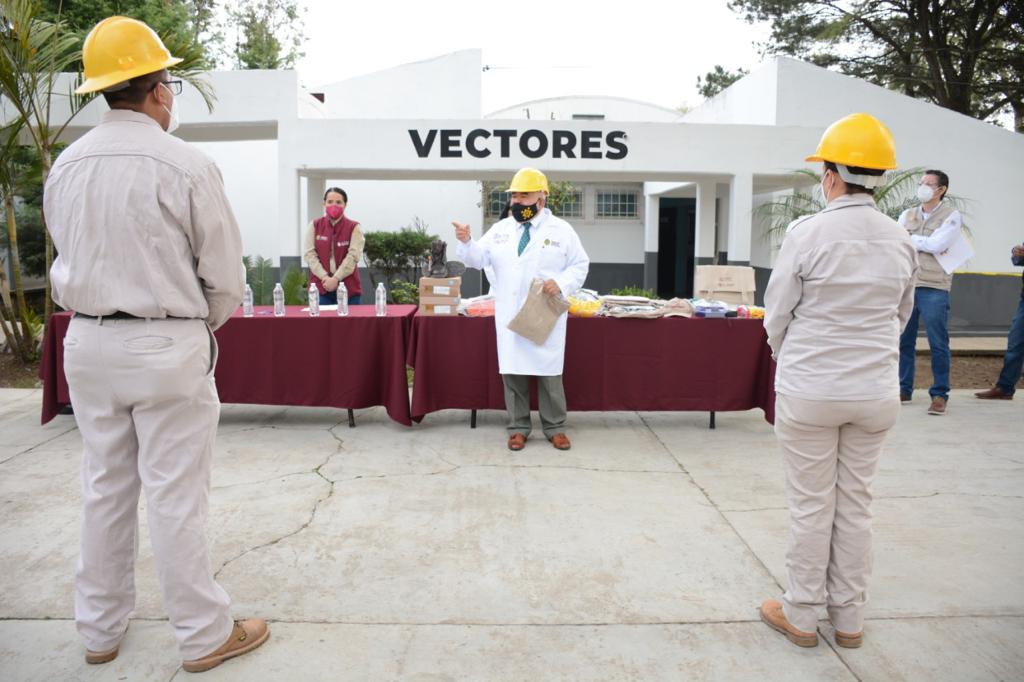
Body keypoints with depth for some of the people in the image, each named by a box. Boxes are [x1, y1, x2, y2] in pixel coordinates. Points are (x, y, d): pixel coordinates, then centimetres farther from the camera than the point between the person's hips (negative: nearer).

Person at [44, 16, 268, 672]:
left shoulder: (66, 167, 4)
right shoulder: (187, 165, -13)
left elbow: (70, 261, 10)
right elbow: (224, 273, -8)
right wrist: (203, 324, 9)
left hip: (90, 342, 6)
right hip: (168, 346, -5)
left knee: (105, 488, 16)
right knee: (177, 495, 3)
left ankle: (100, 629, 30)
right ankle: (206, 634, 17)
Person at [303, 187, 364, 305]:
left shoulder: (354, 227, 1)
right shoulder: (315, 225, 8)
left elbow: (353, 256, -8)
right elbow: (309, 254, 0)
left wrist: (336, 278, -16)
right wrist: (325, 277, -12)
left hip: (348, 288, -1)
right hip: (321, 287, 1)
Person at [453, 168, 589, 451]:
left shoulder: (562, 230, 1)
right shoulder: (500, 229, 9)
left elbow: (580, 266, 3)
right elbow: (478, 258, 6)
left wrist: (561, 283, -14)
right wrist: (466, 242, -13)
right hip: (510, 317, 3)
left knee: (549, 373, 3)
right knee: (512, 371, 5)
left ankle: (555, 428, 16)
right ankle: (518, 428, 16)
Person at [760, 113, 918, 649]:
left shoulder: (808, 233, -13)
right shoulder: (901, 241, 1)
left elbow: (776, 314, -6)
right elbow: (901, 314, 12)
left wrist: (790, 360, 12)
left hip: (809, 390, -4)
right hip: (876, 392, 4)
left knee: (811, 505, 8)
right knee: (855, 504, 15)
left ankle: (802, 615, 22)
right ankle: (849, 619, 27)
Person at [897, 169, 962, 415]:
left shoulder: (951, 215, 1)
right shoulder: (908, 215, 14)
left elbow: (937, 244, -12)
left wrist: (910, 238, -2)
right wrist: (924, 242, -8)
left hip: (934, 288, -4)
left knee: (938, 344, -2)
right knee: (903, 341, 8)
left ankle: (940, 394, 4)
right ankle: (903, 389, 18)